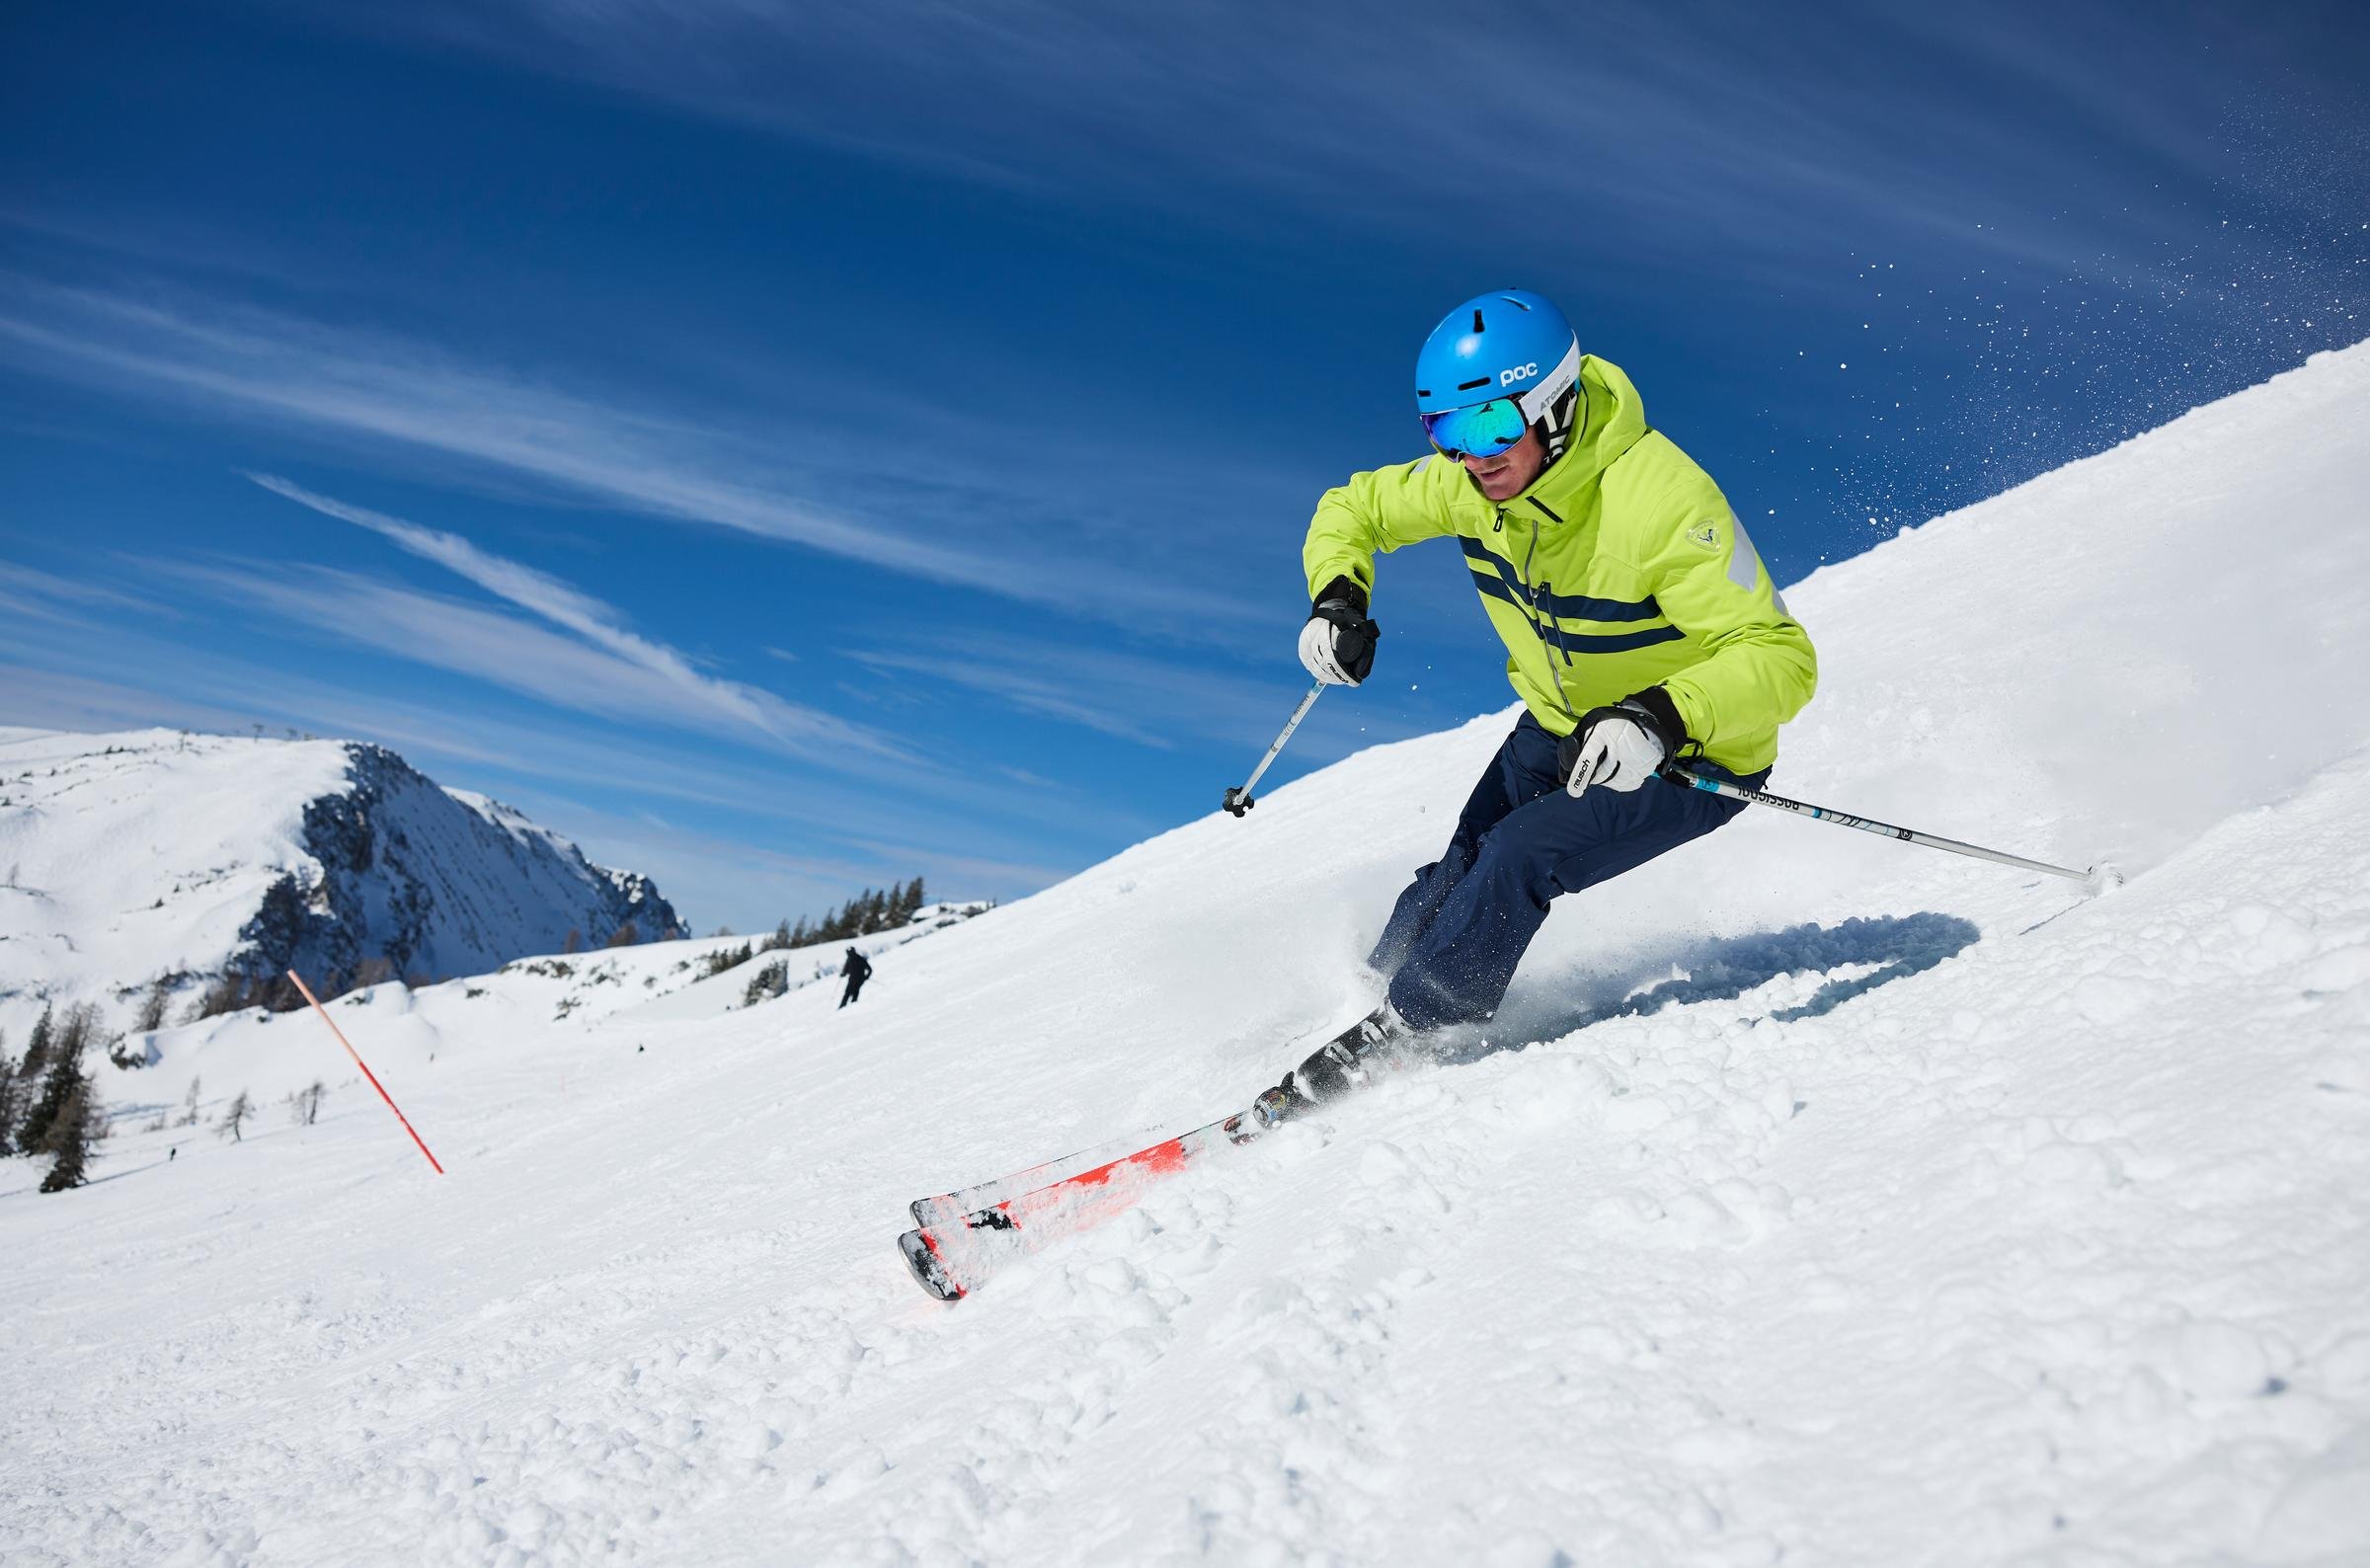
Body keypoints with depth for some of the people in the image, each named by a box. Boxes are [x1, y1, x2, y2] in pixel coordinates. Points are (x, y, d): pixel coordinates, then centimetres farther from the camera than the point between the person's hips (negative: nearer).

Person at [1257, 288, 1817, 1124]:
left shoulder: (1664, 504, -35)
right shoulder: (1472, 479, -15)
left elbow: (1780, 658, -35)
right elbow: (1352, 508, 2)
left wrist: (1661, 718, -53)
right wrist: (1338, 596, -19)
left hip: (1691, 757, -6)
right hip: (1562, 726, 6)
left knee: (1517, 860, -22)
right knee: (1460, 873, 4)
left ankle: (1384, 1047, -9)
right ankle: (1353, 1007, 26)